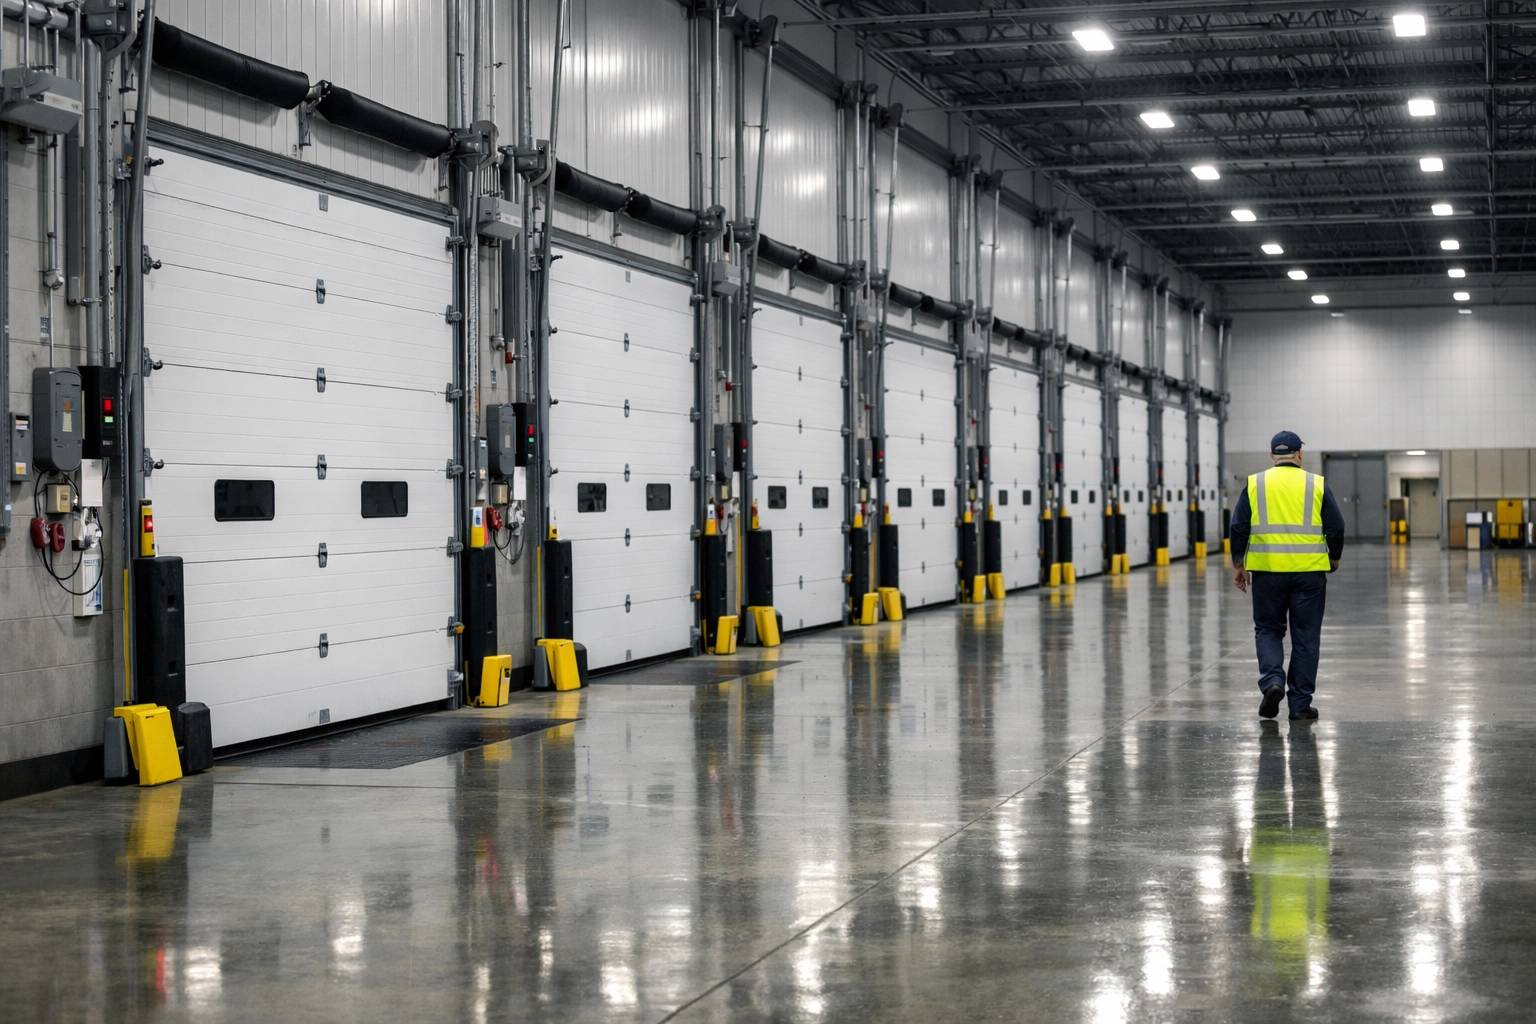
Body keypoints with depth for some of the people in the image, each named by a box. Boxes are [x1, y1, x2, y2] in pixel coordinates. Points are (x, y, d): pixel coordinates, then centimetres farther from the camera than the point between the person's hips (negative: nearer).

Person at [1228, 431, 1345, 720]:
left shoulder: (1255, 484, 3)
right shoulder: (1317, 484, 2)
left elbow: (1239, 528, 1)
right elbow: (1336, 527, 2)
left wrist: (1238, 565, 9)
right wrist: (1334, 559, 17)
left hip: (1267, 570, 0)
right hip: (1309, 571, 0)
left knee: (1268, 630, 15)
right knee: (1305, 637, 7)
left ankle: (1272, 680, -9)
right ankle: (1300, 704, 8)